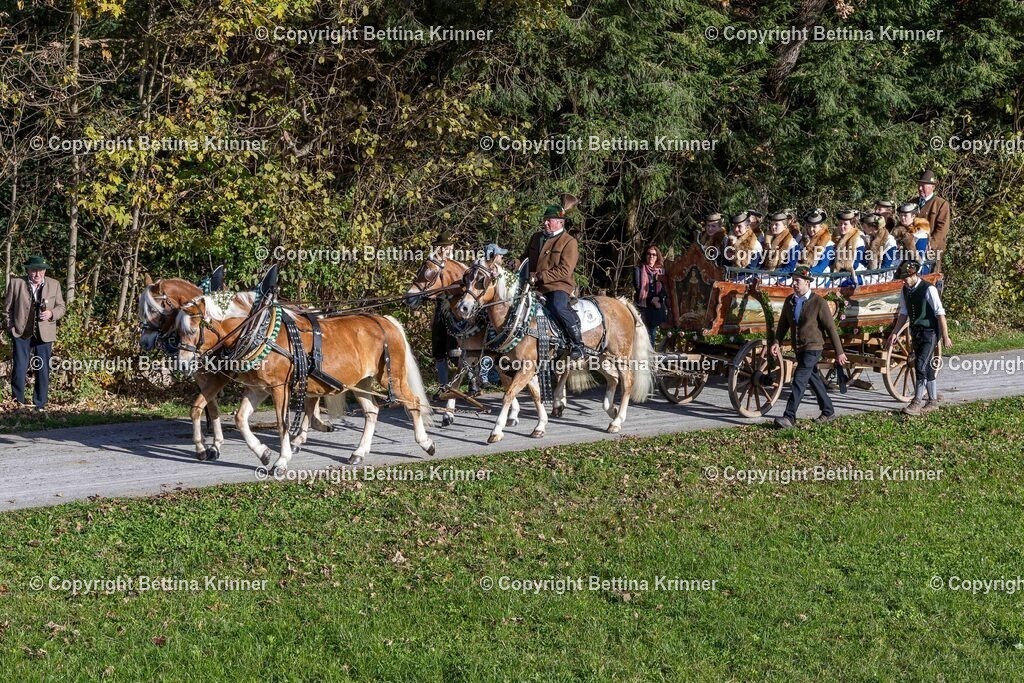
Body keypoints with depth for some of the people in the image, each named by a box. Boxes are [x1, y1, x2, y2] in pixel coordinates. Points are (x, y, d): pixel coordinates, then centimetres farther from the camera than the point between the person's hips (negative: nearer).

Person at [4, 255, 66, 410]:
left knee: (43, 371, 4)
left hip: (44, 334, 1)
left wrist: (51, 313, -13)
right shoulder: (16, 283, 0)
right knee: (19, 369, -4)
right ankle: (18, 402, 9)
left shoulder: (54, 285, 4)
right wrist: (10, 327, 2)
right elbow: (8, 307, 7)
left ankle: (40, 405, 12)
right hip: (21, 333, -1)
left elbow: (61, 308, 7)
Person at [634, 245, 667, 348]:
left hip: (657, 306, 4)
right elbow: (638, 287, -4)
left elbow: (664, 288, 7)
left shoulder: (661, 271, 14)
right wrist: (651, 299, -12)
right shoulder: (639, 269, 4)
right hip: (643, 306, -4)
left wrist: (658, 298, -12)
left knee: (652, 333, 5)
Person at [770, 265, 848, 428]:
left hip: (813, 348, -7)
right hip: (799, 348, 7)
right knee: (814, 379, 16)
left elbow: (831, 328, -9)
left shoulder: (819, 303, -12)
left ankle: (789, 417, -17)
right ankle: (828, 412, 29)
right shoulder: (790, 301, 5)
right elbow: (783, 323, 13)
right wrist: (777, 342, -3)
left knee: (799, 381, -14)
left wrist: (839, 352, -8)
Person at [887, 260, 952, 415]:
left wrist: (945, 337, -12)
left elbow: (940, 314, -14)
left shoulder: (929, 289, -16)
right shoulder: (905, 291, 5)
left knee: (921, 366, -14)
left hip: (929, 332, -7)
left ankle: (917, 402, -12)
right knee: (927, 367, 13)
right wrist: (894, 333, 10)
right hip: (916, 333, 7)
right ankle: (933, 401, 22)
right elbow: (904, 314, 15)